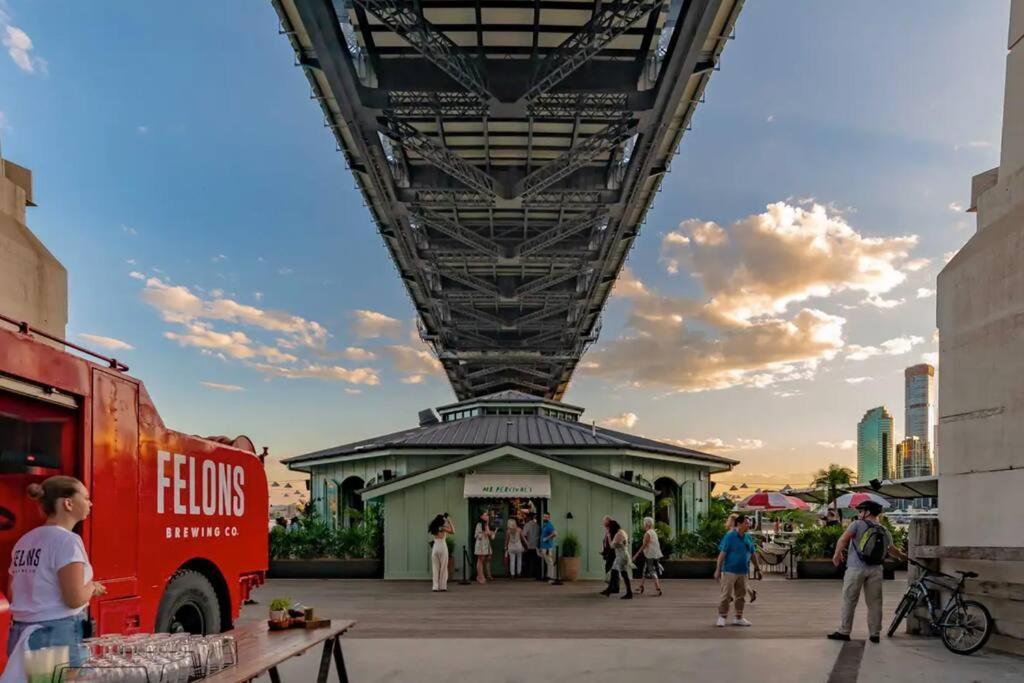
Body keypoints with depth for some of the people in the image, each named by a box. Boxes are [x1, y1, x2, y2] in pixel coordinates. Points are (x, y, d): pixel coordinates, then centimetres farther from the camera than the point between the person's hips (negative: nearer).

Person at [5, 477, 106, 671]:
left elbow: (12, 593, 18)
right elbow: (75, 599, -21)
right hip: (58, 636, -8)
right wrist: (92, 587, 0)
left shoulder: (24, 541, 11)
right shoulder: (66, 540, -13)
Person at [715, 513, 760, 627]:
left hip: (743, 571, 6)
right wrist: (718, 569, -14)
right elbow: (722, 553, -11)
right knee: (727, 595, -4)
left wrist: (757, 568, 18)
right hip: (730, 571, -6)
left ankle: (739, 618, 22)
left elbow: (752, 554, 17)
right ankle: (722, 617, 6)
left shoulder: (748, 538, 8)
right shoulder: (730, 536, -10)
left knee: (741, 595, 11)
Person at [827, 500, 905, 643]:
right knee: (874, 602, 11)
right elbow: (892, 550, 26)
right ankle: (875, 634, 14)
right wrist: (902, 556, 47)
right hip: (875, 570, 4)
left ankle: (844, 632, 6)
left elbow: (843, 539, -16)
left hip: (856, 569, -4)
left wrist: (837, 554, -3)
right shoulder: (885, 531, 13)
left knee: (849, 601, 3)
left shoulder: (858, 524, -3)